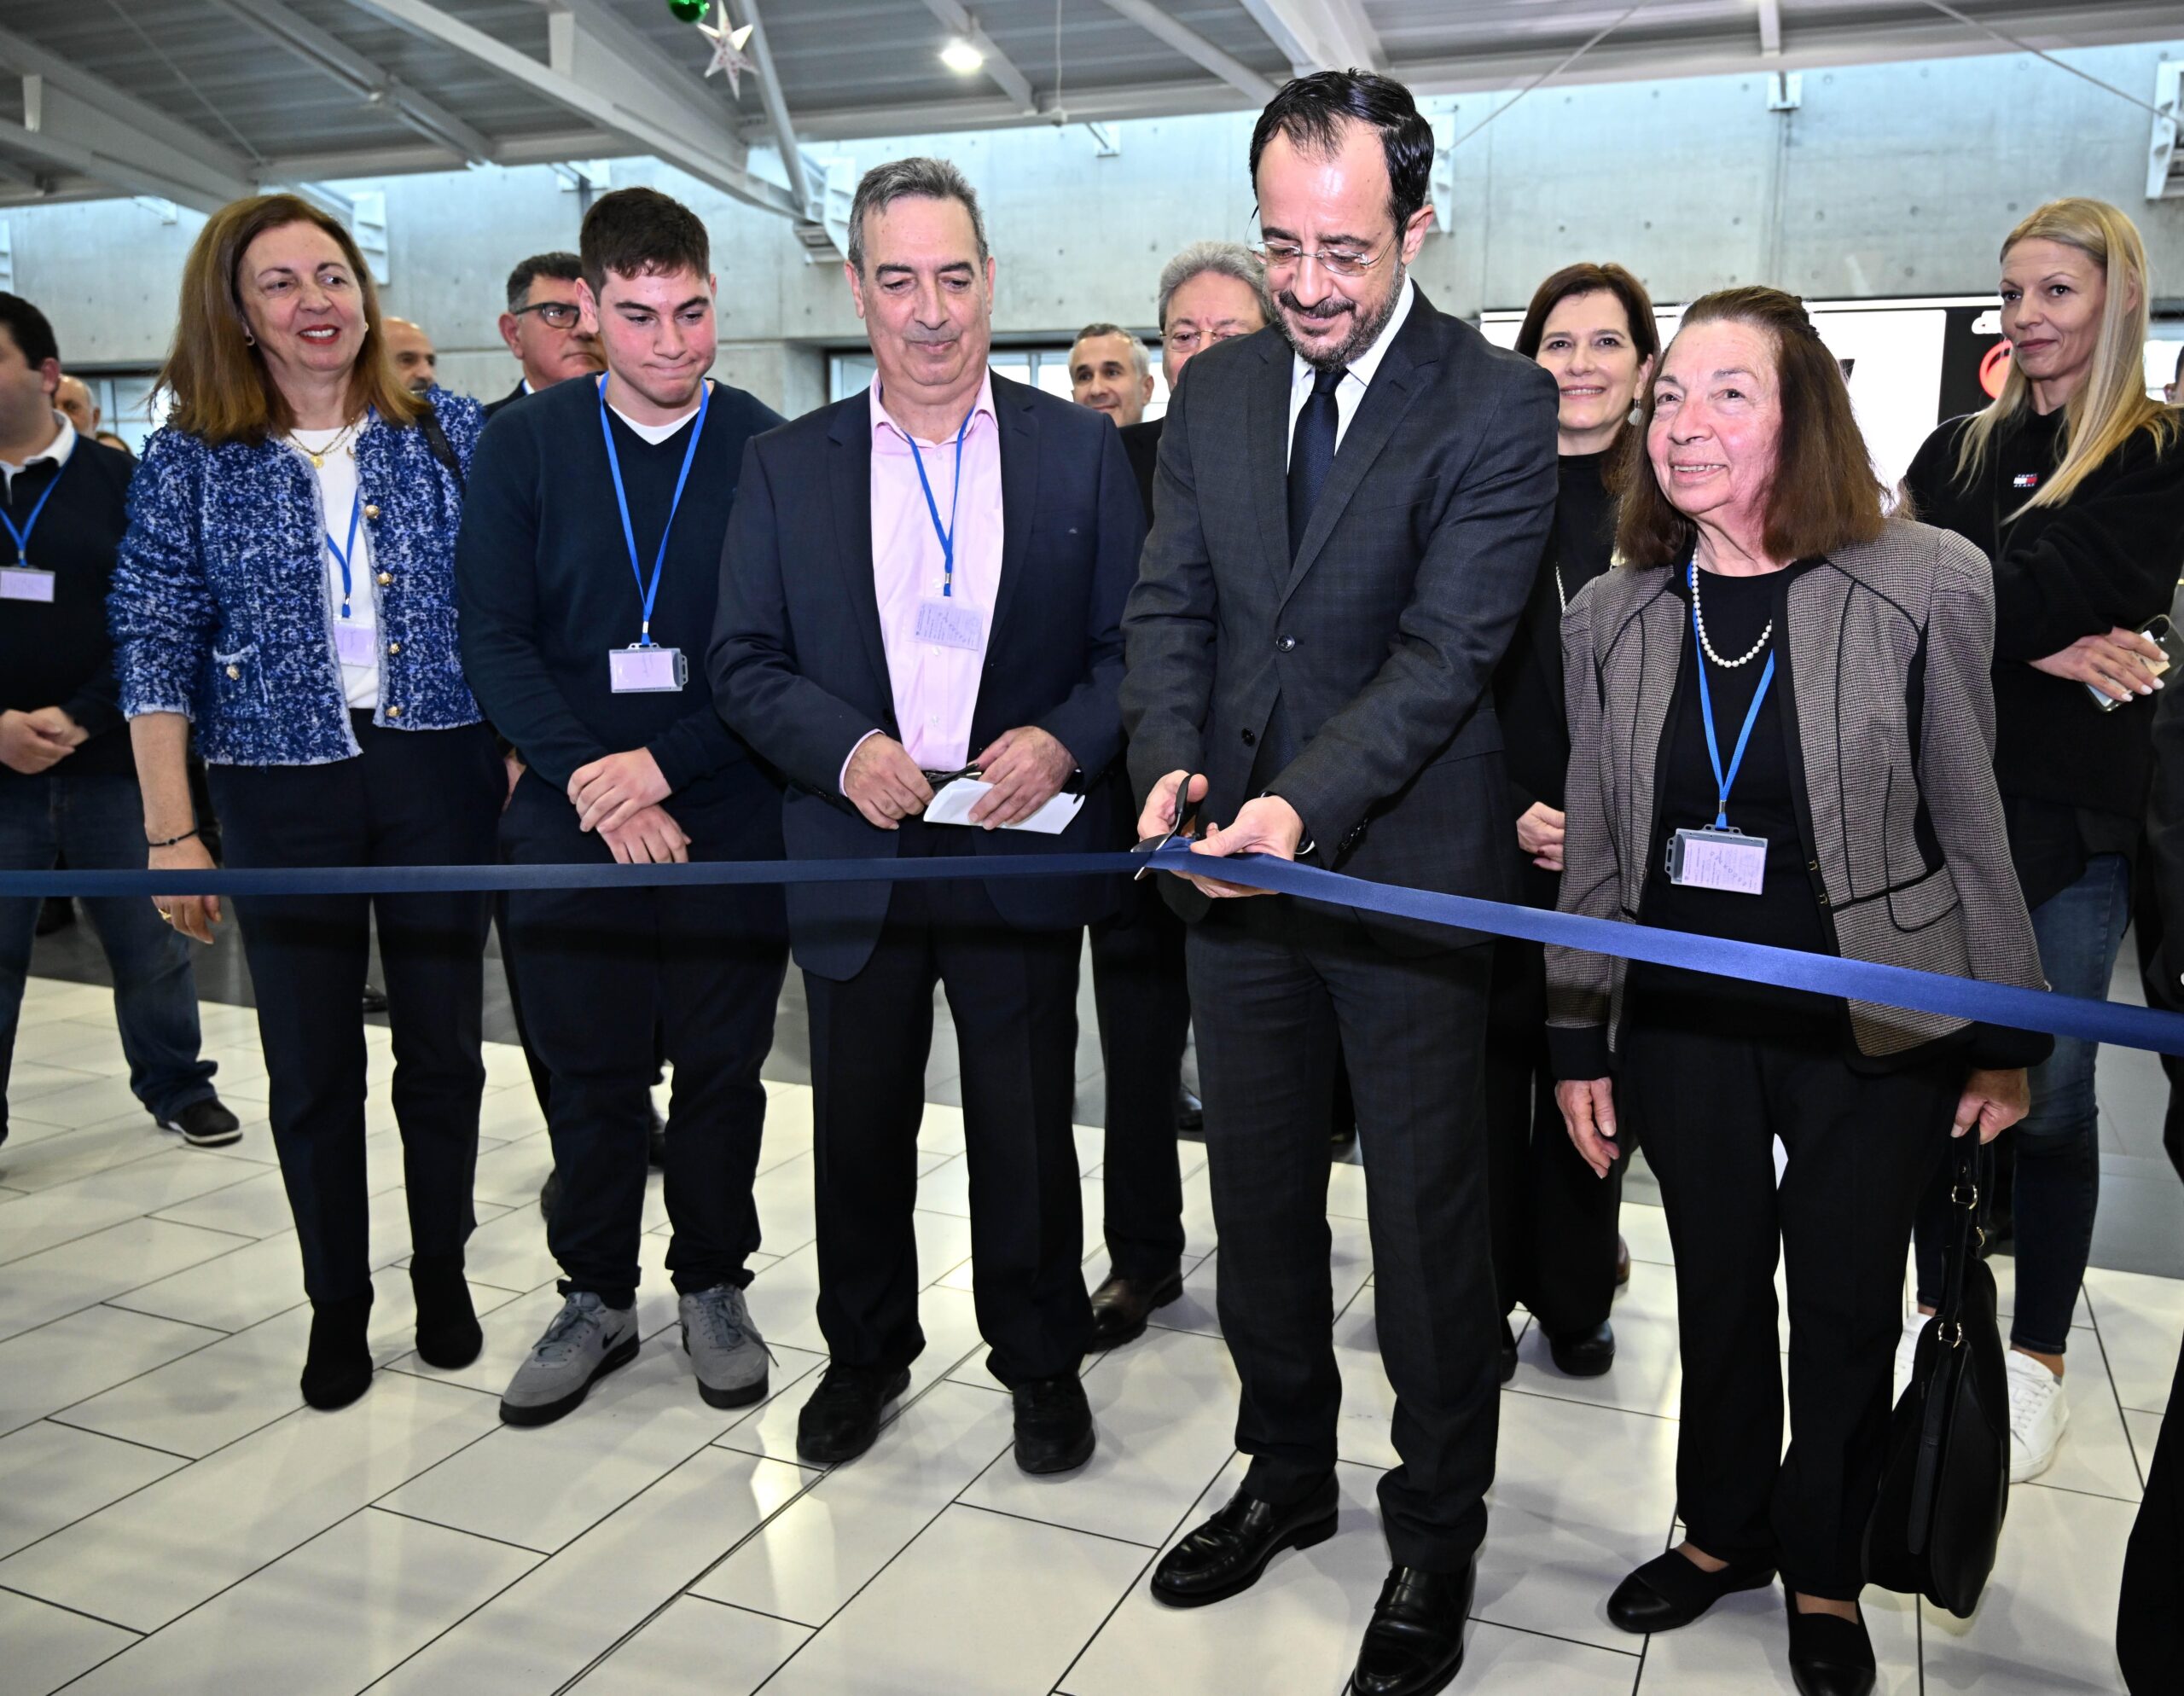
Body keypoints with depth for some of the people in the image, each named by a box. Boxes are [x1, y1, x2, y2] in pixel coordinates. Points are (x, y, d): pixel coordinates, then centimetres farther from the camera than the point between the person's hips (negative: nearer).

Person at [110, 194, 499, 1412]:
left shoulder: (451, 431, 2)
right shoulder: (190, 464, 1)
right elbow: (157, 651, 0)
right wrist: (172, 832, -5)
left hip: (439, 774, 0)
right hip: (284, 794, 0)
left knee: (445, 1048, 9)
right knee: (312, 1069, 8)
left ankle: (444, 1276, 30)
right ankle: (337, 1303, 27)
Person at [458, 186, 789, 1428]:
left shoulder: (770, 450, -2)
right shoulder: (525, 448, 4)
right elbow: (498, 640, 0)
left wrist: (664, 761, -15)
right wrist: (589, 781, -12)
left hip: (731, 815, -1)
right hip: (573, 816, 1)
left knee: (723, 1069, 9)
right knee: (591, 1070, 10)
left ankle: (714, 1285, 28)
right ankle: (597, 1298, 27)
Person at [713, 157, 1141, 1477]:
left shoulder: (1080, 450, 2)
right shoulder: (786, 467, 5)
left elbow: (1136, 643, 1)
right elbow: (745, 661, 3)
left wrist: (1067, 740, -18)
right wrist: (844, 749, -15)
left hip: (1025, 853, -1)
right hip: (856, 858, 2)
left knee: (1028, 1130, 9)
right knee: (859, 1128, 14)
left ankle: (1043, 1359, 31)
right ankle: (866, 1352, 36)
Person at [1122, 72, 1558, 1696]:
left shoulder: (1499, 405, -10)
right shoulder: (1216, 389, 7)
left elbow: (1448, 647, -17)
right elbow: (1172, 603, 6)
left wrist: (1304, 804, -29)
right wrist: (1172, 760, -13)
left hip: (1406, 876, -5)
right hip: (1236, 867, 5)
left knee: (1427, 1223, 7)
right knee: (1259, 1198, 16)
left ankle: (1437, 1537, 28)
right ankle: (1288, 1474, 38)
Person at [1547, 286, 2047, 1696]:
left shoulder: (1929, 586, -9)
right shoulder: (1612, 617, 1)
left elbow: (1975, 826, -3)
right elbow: (1597, 849, 5)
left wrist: (2005, 1040, 0)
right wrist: (1581, 1040, 5)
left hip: (1873, 1024, -2)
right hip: (1684, 1020, 3)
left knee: (1847, 1303, 10)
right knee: (1718, 1284, 15)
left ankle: (1826, 1576, 33)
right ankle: (1724, 1530, 38)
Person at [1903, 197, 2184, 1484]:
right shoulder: (1960, 452, 12)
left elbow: (2056, 591, -17)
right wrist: (2040, 649, -16)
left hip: (2071, 813, -3)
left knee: (2051, 1095, 3)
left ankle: (2042, 1354, 19)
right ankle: (1943, 1307, 26)